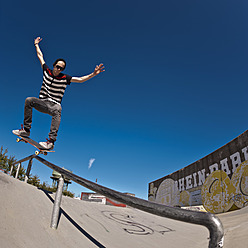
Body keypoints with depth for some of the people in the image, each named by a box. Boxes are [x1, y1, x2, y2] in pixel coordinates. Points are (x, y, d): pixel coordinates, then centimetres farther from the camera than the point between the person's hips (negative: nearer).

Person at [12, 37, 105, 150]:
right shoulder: (47, 71, 6)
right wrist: (36, 44, 30)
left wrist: (93, 74, -16)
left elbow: (80, 79, -5)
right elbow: (40, 56, 19)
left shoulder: (65, 78, -1)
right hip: (42, 102, 3)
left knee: (57, 110, -39)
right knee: (29, 100, -26)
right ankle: (26, 130, -17)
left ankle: (51, 141, -47)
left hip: (54, 105, -3)